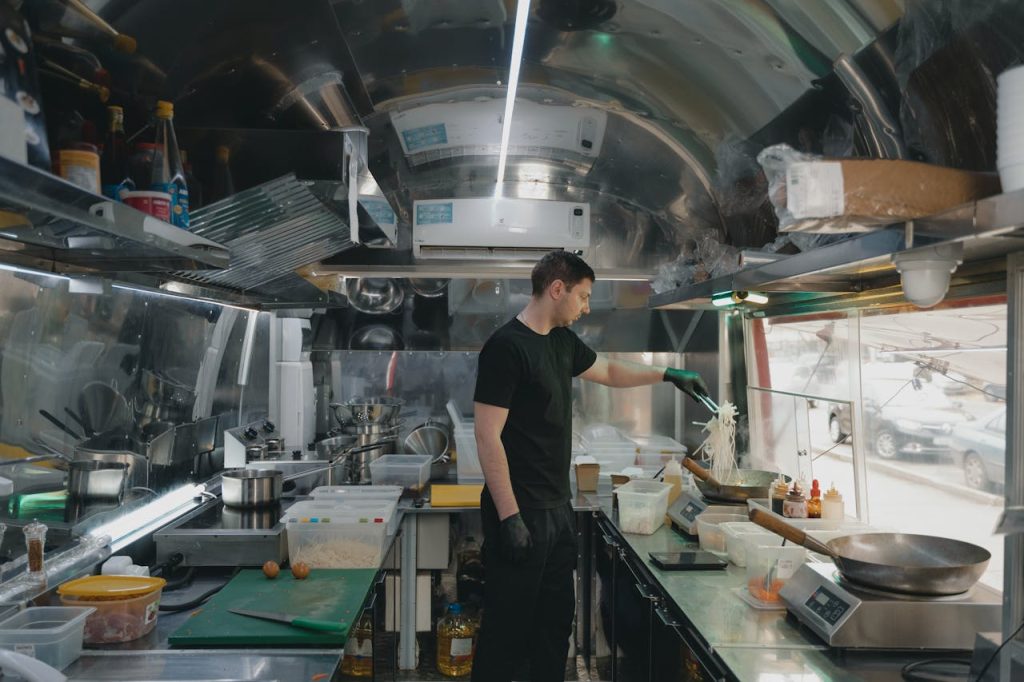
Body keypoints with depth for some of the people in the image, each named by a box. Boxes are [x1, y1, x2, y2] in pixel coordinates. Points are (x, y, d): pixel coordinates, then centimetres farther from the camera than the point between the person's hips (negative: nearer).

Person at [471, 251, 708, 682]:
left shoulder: (563, 341, 10)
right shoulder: (506, 347, -17)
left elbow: (608, 371, 30)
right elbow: (488, 438, -19)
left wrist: (668, 375, 26)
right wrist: (509, 517, -21)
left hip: (558, 508, 9)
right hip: (521, 514, -9)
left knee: (556, 618, 17)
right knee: (509, 628, 2)